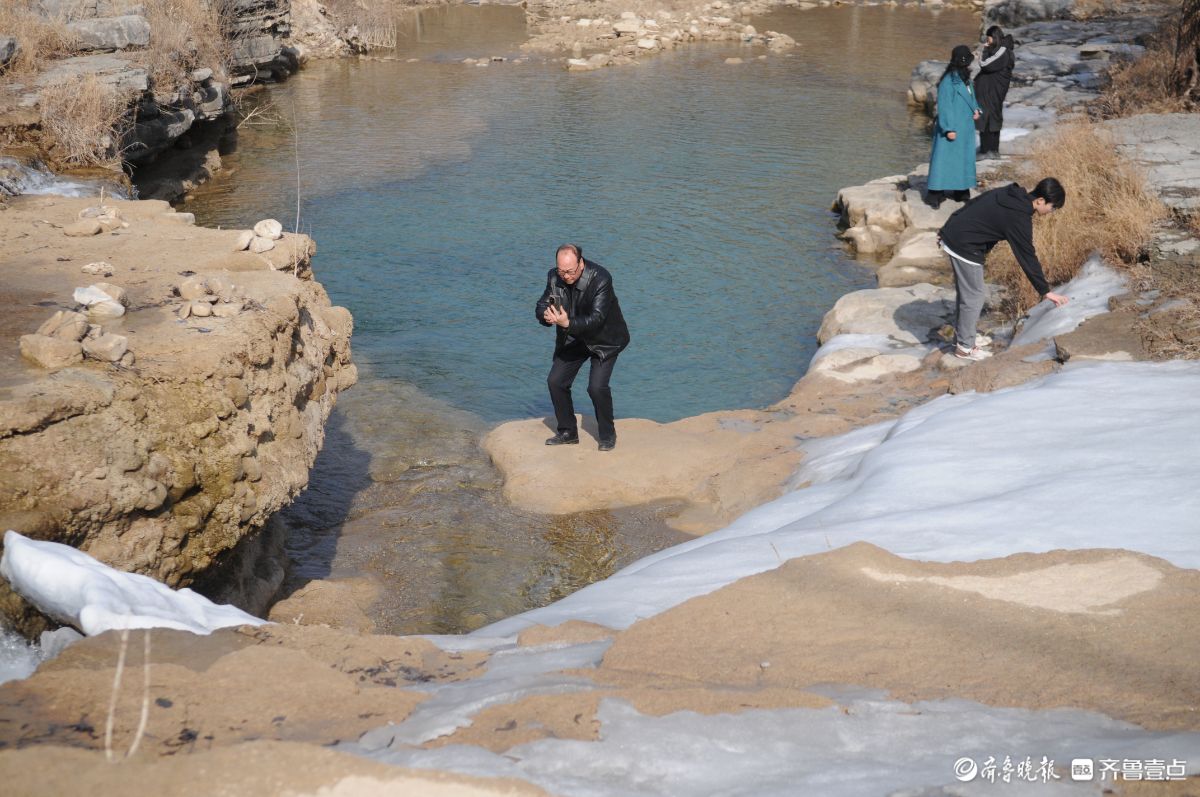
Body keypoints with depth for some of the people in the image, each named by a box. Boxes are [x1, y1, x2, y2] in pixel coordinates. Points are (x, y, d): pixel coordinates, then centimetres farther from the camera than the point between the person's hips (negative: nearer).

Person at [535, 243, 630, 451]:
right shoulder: (554, 277, -11)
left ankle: (607, 435, 5)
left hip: (603, 340, -6)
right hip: (572, 339, 6)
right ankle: (568, 432, 17)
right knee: (555, 381, -1)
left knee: (597, 386, -17)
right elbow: (541, 306, -9)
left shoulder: (601, 278, -29)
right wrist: (547, 315, -34)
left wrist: (568, 323, -48)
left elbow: (597, 318, -33)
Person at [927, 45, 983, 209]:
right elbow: (944, 106, -20)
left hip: (965, 128, 9)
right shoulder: (948, 81, -19)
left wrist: (975, 109, 2)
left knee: (964, 159, 14)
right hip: (952, 128, -9)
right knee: (945, 158, -7)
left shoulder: (965, 79, 8)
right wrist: (949, 129, -21)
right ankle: (935, 194, -6)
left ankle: (961, 190, 23)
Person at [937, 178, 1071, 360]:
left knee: (965, 292, 21)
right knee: (973, 297, 2)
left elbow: (972, 204, 14)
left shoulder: (1008, 194, 7)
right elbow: (1028, 257, -16)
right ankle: (965, 347, 13)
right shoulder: (1019, 219, -19)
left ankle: (962, 336, 33)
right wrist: (1045, 291, -9)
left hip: (952, 234, 9)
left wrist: (947, 231, 23)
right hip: (964, 247, -9)